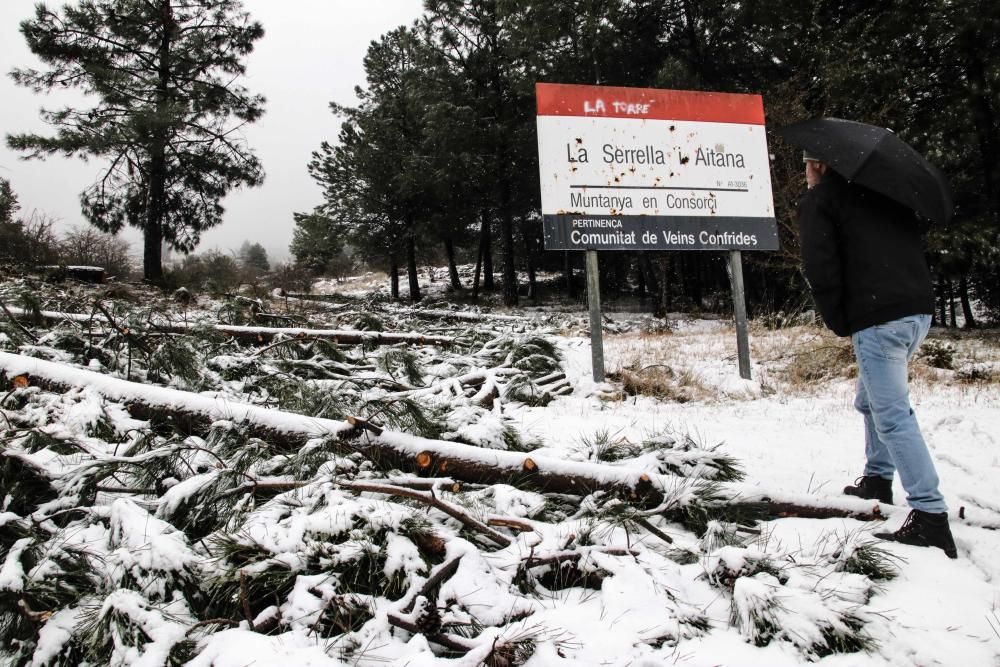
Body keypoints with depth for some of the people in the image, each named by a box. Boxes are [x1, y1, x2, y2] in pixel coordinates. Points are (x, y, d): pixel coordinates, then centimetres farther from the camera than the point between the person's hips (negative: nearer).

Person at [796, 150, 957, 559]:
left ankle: (930, 517, -11)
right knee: (872, 401, 24)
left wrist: (840, 323, 0)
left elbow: (821, 268, -10)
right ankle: (877, 480, 33)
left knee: (892, 416, -8)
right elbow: (915, 246, 21)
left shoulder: (817, 201, 1)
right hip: (920, 309, 8)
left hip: (878, 318, -8)